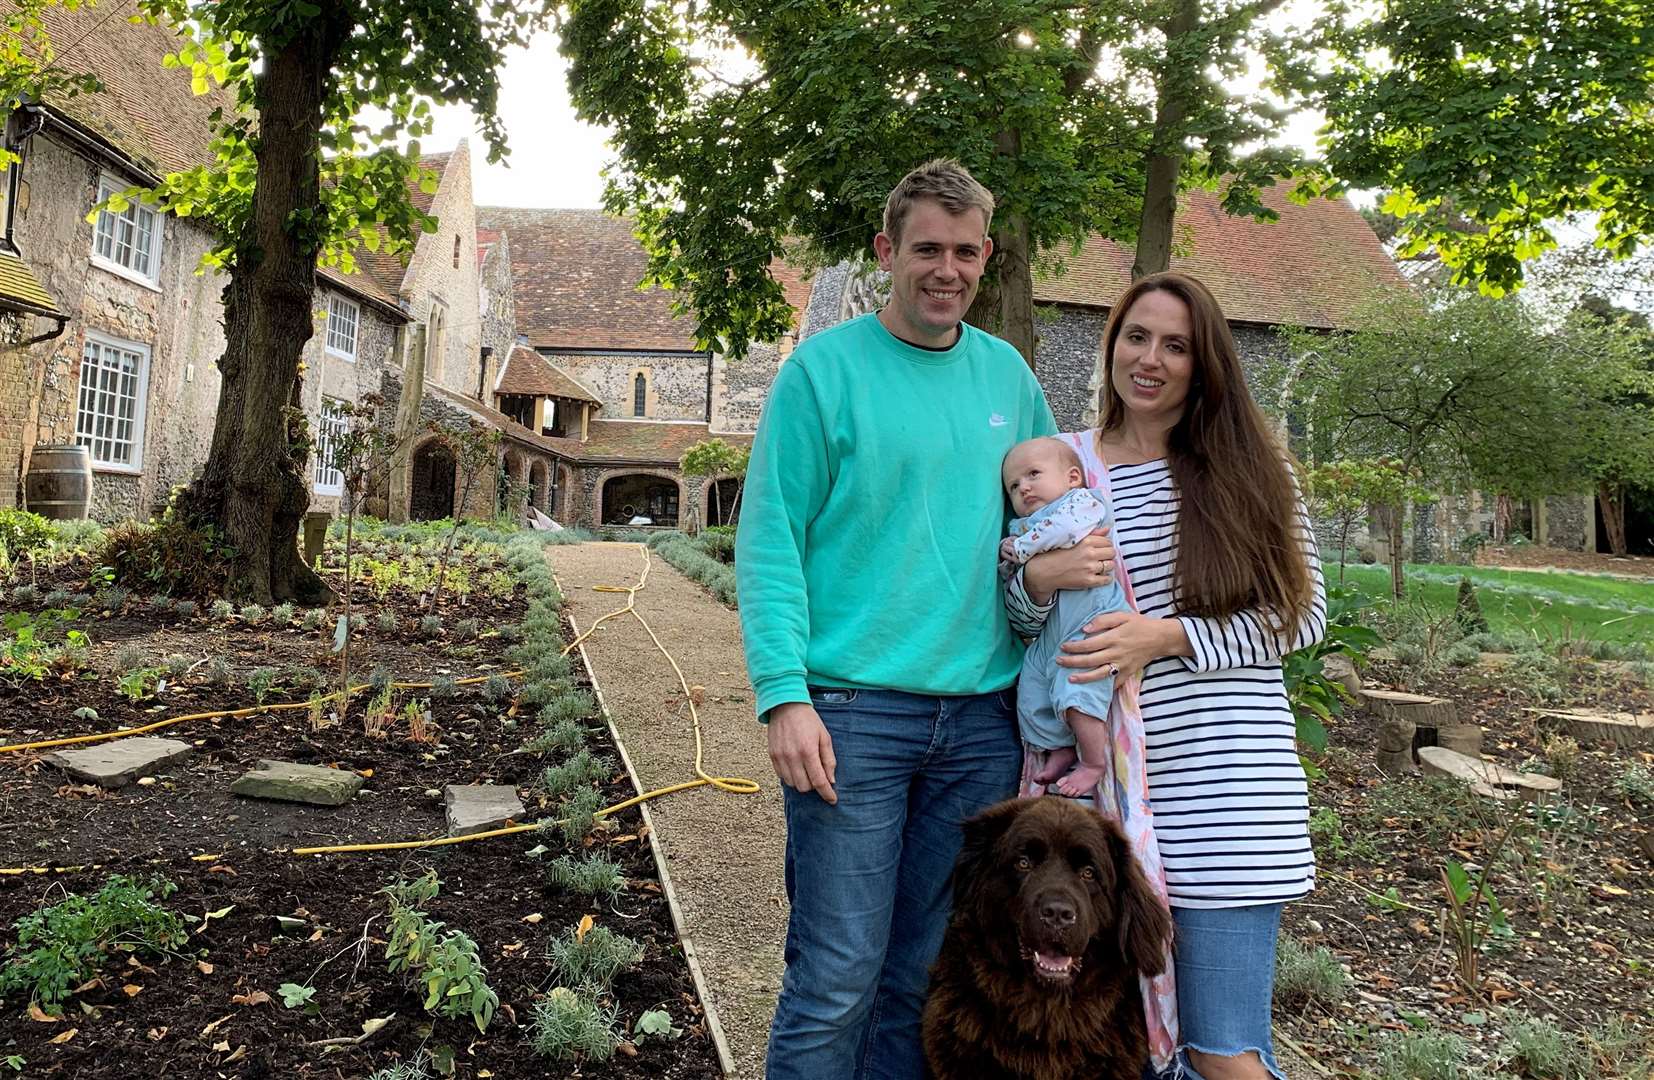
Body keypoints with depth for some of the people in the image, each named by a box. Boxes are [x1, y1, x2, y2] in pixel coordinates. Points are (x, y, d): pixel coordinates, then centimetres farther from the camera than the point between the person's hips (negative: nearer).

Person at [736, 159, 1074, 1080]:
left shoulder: (1008, 375, 12)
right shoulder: (824, 369, -2)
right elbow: (769, 544, -6)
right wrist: (784, 693, -15)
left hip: (983, 716, 5)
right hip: (854, 709, -4)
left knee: (930, 973, 14)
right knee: (838, 979, 0)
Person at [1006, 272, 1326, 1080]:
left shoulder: (1248, 467, 3)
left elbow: (1301, 614, 1)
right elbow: (1016, 616, 10)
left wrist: (1168, 636, -13)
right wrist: (1039, 578, -13)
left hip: (1226, 784, -1)